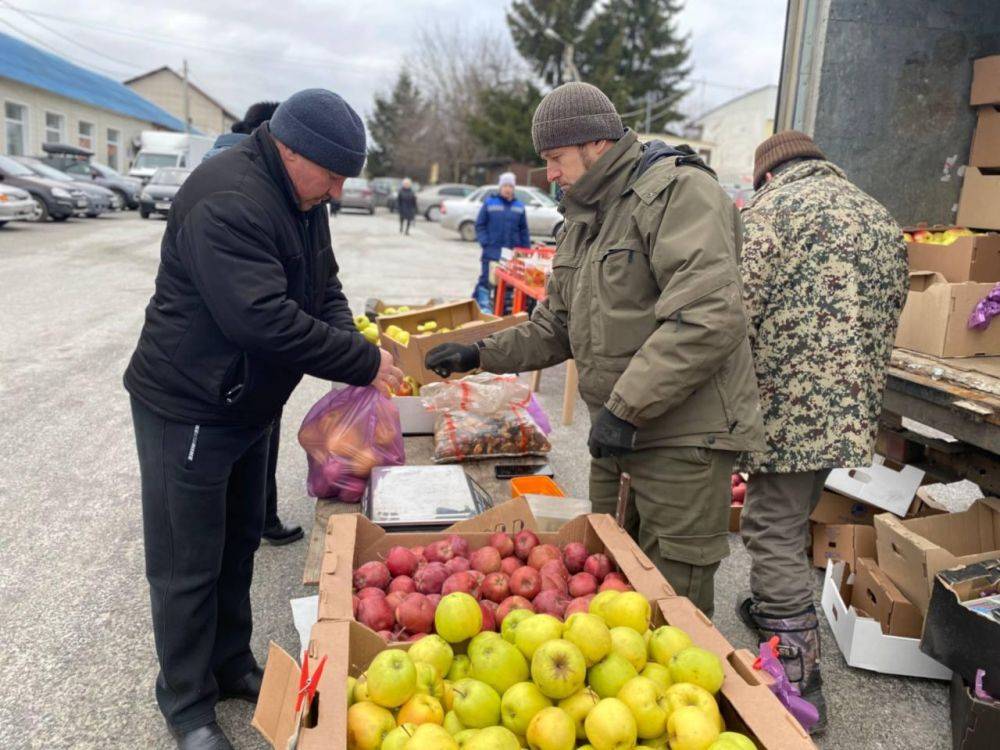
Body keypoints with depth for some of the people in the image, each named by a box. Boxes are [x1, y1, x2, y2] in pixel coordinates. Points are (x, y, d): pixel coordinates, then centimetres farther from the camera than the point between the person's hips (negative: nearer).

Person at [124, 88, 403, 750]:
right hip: (187, 409, -9)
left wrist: (358, 349, -10)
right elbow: (264, 320, -35)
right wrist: (363, 363, -27)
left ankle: (232, 667, 39)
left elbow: (324, 290, 9)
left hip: (249, 403, 9)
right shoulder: (227, 200, -27)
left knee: (238, 546, 20)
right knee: (189, 565, 5)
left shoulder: (303, 199, 5)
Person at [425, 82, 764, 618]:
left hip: (682, 437, -9)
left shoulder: (678, 191, -14)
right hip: (617, 433, 9)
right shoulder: (583, 217, 16)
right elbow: (556, 327, 21)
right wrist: (479, 356, 12)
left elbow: (708, 318, -26)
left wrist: (626, 409, -25)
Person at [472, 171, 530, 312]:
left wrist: (526, 250, 7)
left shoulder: (519, 206, 9)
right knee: (486, 279, -4)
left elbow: (524, 230, 11)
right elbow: (479, 225, 2)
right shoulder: (489, 203, 1)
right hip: (491, 251, -3)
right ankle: (483, 305, 5)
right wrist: (484, 242, -9)